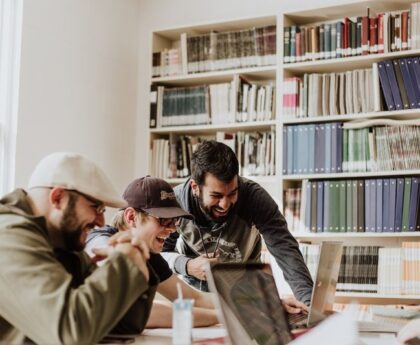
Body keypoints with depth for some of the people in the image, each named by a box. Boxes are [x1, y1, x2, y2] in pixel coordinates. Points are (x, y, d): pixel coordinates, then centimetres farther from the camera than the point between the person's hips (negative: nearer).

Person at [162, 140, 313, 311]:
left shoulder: (254, 197, -30)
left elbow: (286, 250, -37)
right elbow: (160, 252, -12)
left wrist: (308, 300, -52)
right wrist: (187, 265, -34)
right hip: (193, 284, -2)